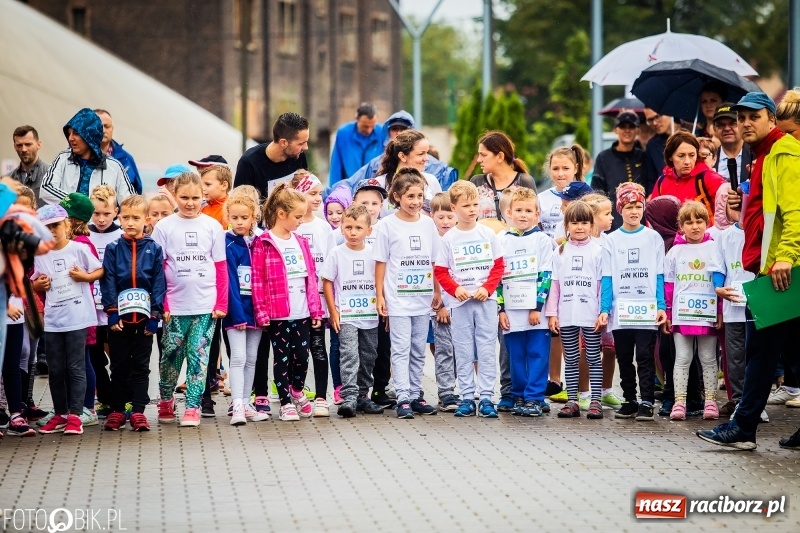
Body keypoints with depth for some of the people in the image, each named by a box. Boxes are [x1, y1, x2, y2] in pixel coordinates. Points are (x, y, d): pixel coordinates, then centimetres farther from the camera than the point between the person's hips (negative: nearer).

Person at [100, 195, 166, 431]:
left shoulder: (154, 250, 1)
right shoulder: (113, 250, 2)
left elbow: (159, 284, -1)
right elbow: (107, 282, -2)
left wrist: (155, 315, -8)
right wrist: (112, 313, -10)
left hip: (144, 317, -1)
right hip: (119, 317, 1)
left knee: (141, 366, 4)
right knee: (119, 365, 8)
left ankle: (138, 411, 7)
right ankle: (117, 410, 14)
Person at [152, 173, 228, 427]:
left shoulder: (213, 226, 4)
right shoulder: (164, 227, 1)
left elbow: (221, 268, 6)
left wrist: (221, 303, 0)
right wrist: (159, 305, -5)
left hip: (206, 306, 0)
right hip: (175, 306, 0)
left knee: (198, 356, 0)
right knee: (171, 355, 7)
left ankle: (193, 407, 6)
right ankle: (166, 402, 26)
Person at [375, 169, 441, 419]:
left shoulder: (428, 224, 6)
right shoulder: (387, 225, -5)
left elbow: (434, 261, 12)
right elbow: (381, 262, -3)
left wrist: (437, 291, 10)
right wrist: (379, 295, -5)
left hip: (423, 298, 4)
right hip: (398, 298, -4)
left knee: (418, 350, 10)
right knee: (401, 349, -5)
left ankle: (416, 396, 16)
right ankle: (403, 398, -5)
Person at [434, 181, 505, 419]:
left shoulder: (488, 235, 3)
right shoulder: (448, 239, 1)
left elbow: (498, 266, 3)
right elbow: (440, 272, 1)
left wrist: (487, 288, -11)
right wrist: (455, 289, -14)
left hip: (486, 301, 0)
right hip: (459, 302, 0)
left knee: (486, 350, 0)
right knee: (463, 352, 4)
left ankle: (486, 397, 3)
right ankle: (467, 397, 9)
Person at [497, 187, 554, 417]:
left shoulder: (542, 240, 1)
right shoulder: (502, 242, 10)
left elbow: (545, 276, -3)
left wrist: (537, 307, -10)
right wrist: (500, 309, 2)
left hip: (536, 312, -3)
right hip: (511, 312, 3)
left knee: (537, 355, -3)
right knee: (516, 357, 7)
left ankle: (534, 398, -1)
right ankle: (519, 397, 15)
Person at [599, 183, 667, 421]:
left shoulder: (653, 238, 3)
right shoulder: (611, 240, 5)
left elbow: (659, 276, 3)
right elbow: (607, 278, 4)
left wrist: (661, 306, -5)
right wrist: (605, 309, -4)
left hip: (647, 310, -2)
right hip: (620, 310, 2)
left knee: (645, 357, -4)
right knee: (624, 358, 8)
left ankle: (647, 402, -3)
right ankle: (629, 401, 16)